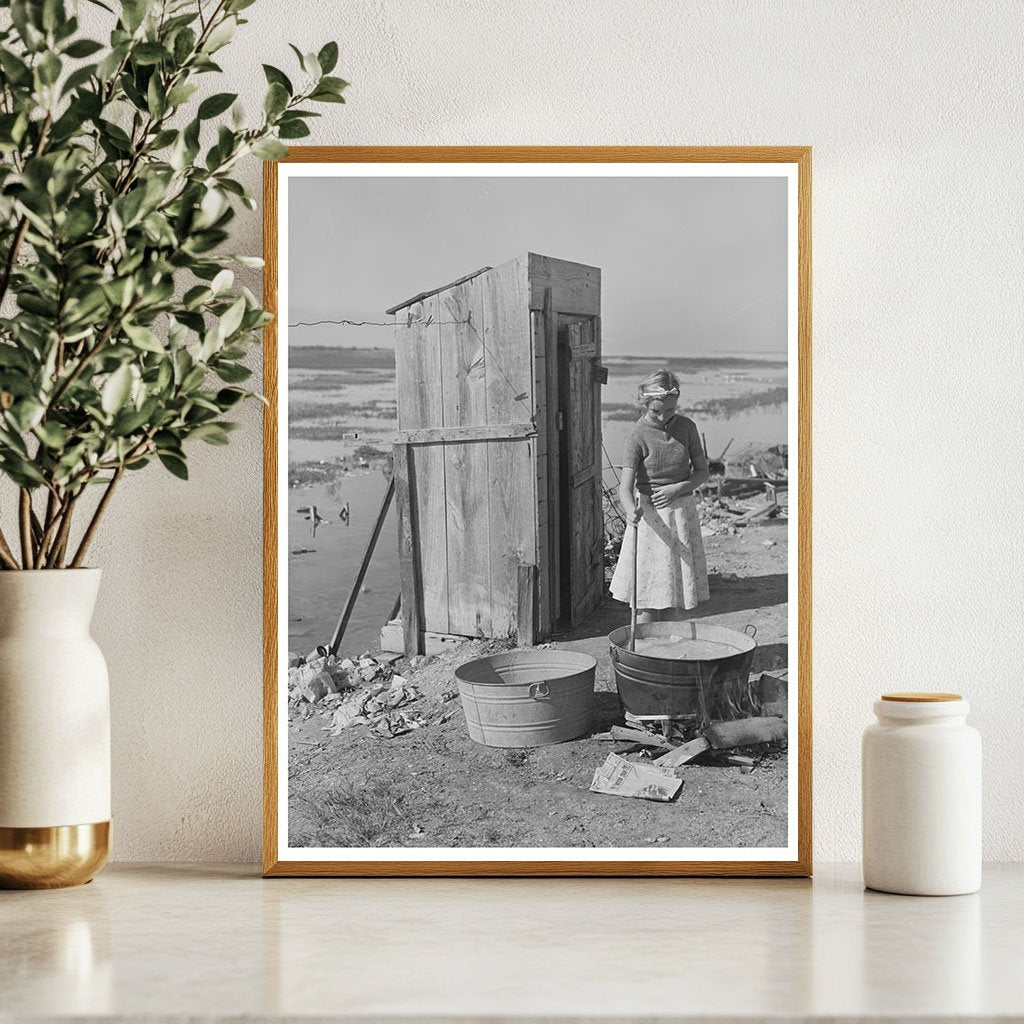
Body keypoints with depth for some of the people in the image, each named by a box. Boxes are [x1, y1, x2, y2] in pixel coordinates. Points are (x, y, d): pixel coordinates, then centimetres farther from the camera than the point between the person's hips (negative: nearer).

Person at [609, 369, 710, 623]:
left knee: (677, 595, 6)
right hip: (650, 515, -3)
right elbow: (625, 487, -18)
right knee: (647, 596, -3)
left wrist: (677, 488, -11)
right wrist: (631, 510, -39)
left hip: (683, 511, 3)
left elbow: (702, 471, 8)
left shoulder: (686, 428, -1)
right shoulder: (639, 435, -12)